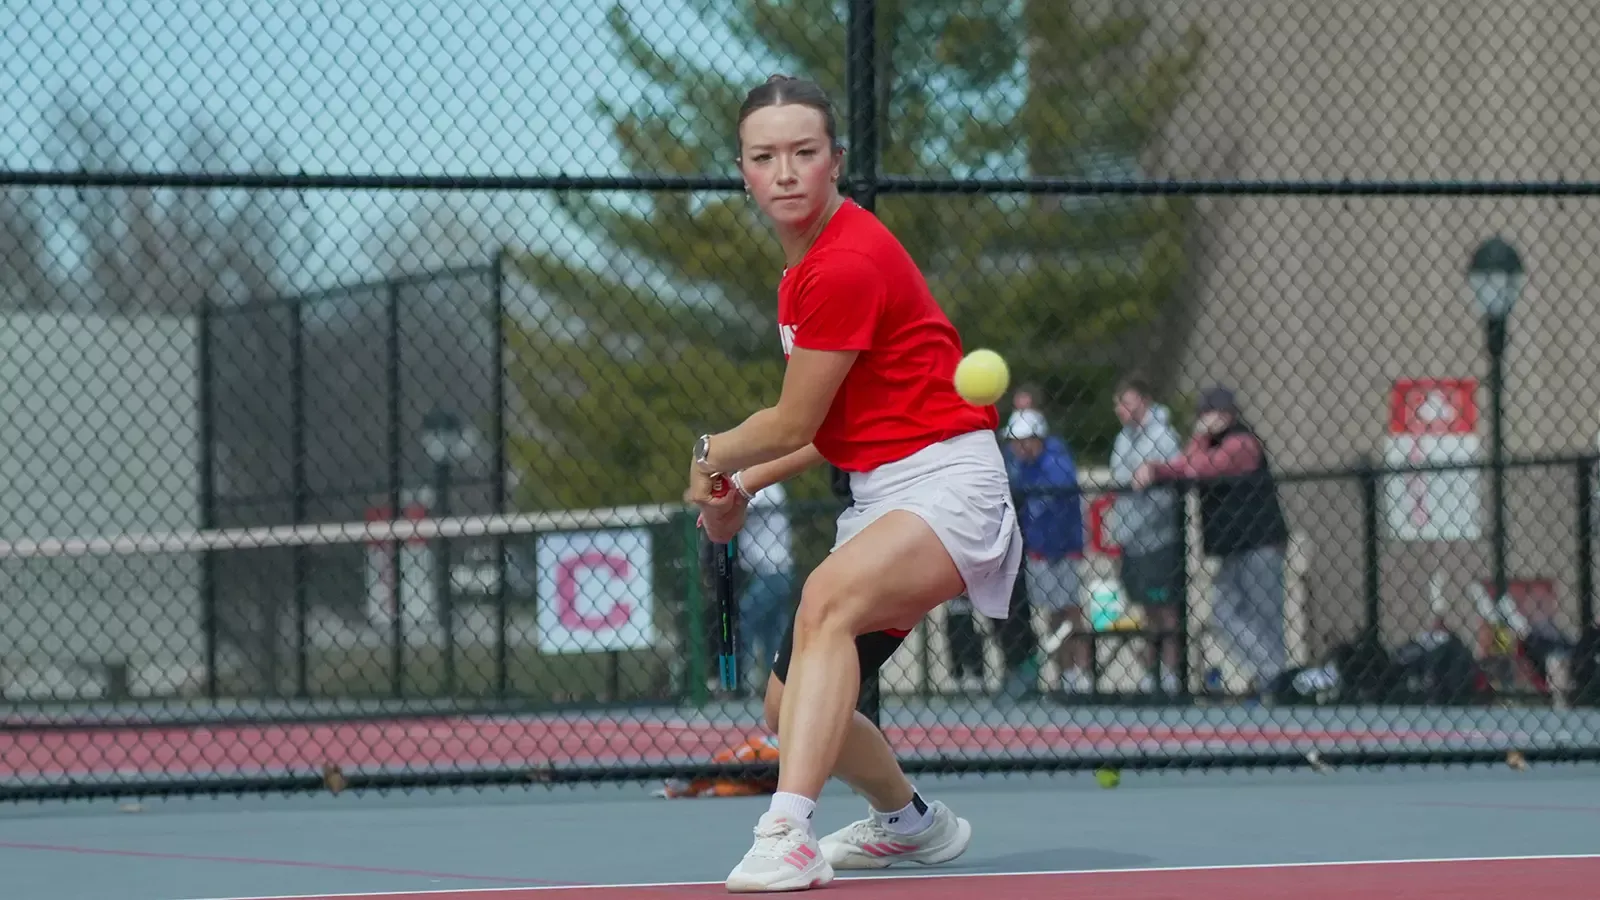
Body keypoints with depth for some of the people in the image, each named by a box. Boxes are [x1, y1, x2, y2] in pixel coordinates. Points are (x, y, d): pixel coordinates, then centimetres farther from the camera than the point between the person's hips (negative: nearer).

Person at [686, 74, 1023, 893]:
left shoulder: (849, 264, -17)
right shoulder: (805, 265, 13)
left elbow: (794, 424, -11)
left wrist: (713, 455, 8)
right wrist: (743, 487, 14)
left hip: (945, 481, -10)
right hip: (879, 495, 10)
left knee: (827, 599, -37)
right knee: (791, 709, 11)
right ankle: (909, 821, 40)